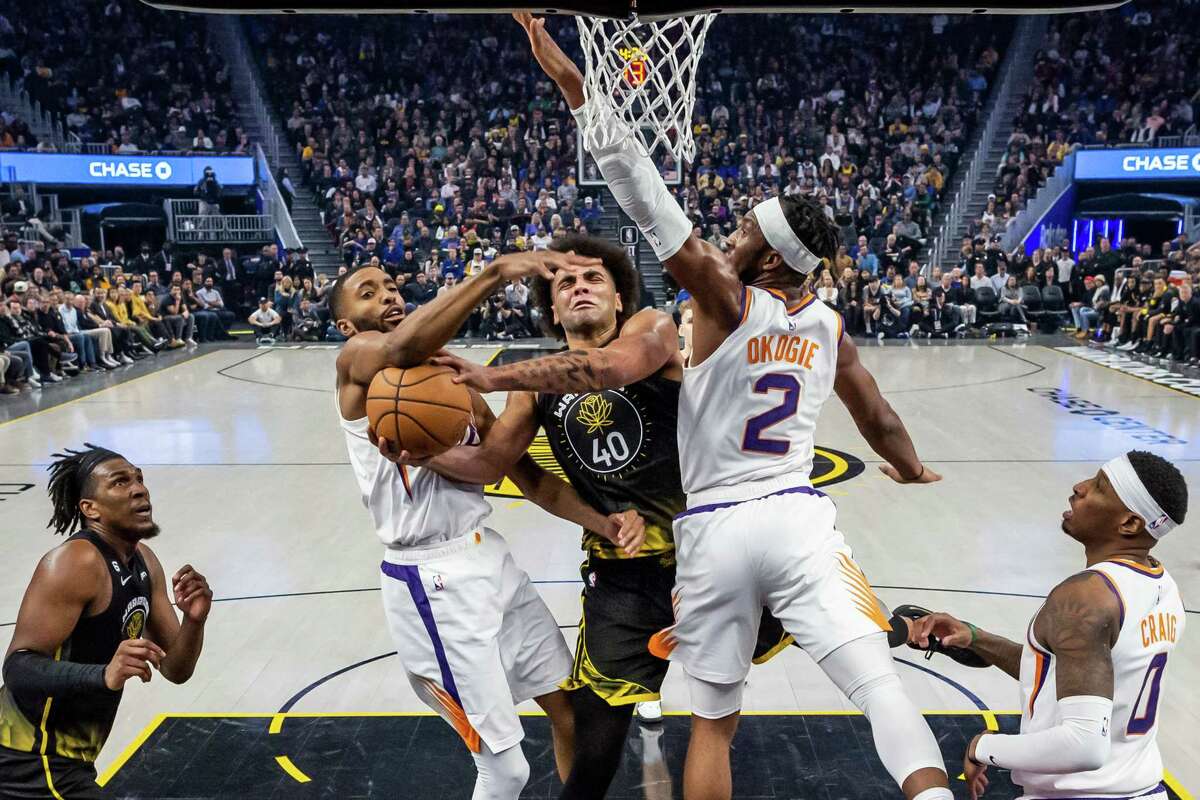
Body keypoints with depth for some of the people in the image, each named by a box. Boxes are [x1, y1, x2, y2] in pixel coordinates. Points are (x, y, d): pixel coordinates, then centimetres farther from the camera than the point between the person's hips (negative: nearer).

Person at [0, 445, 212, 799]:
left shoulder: (144, 562, 4)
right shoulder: (76, 563, -21)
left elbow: (174, 670, 5)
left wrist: (194, 621, -15)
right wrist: (105, 675, -41)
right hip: (33, 766, -9)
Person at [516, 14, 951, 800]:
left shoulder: (727, 299, -6)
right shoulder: (829, 326, 8)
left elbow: (648, 200, -15)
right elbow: (879, 420, 21)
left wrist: (574, 83, -14)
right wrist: (914, 470, 43)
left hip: (715, 529, -2)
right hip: (797, 519, 2)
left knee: (714, 721, 13)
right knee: (880, 680, -4)